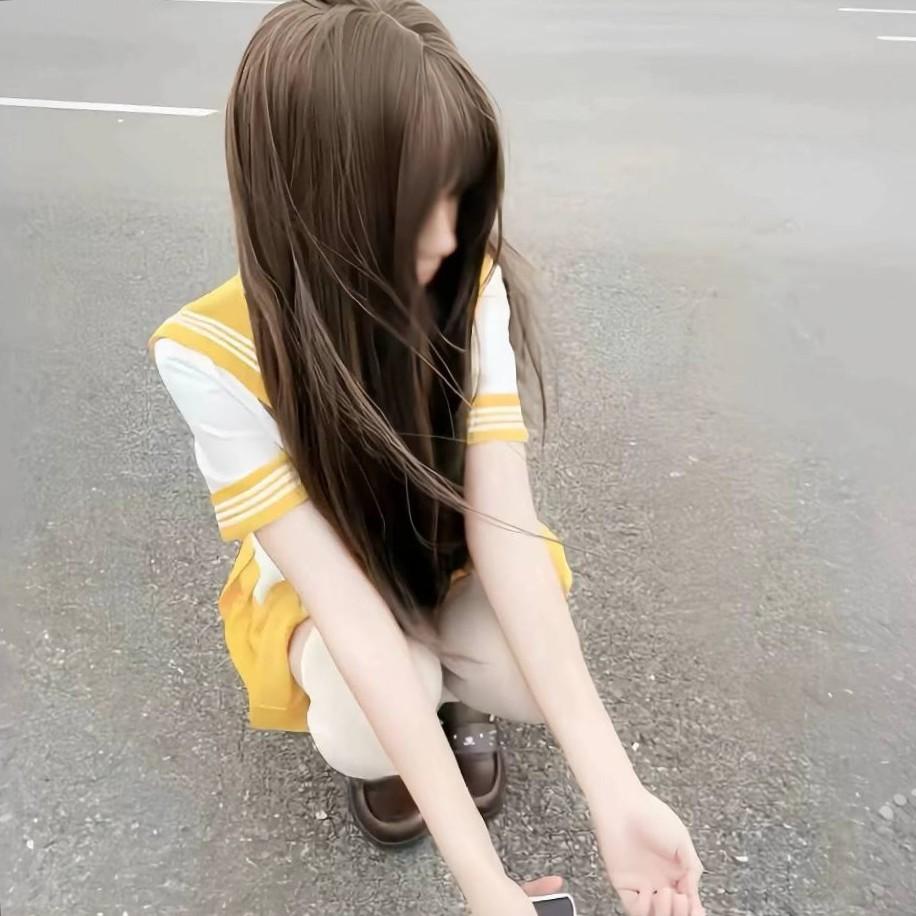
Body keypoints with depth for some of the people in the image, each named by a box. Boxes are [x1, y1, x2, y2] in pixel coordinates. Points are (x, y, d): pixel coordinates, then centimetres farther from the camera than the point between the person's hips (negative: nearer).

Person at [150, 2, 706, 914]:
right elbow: (347, 602, -35)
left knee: (544, 682, -26)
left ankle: (455, 694, 11)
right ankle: (380, 743, 8)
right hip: (325, 580, -1)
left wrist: (614, 791, -38)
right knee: (365, 731, -30)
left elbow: (503, 524, -30)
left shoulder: (471, 289, -25)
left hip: (450, 555, 2)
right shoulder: (213, 354, -32)